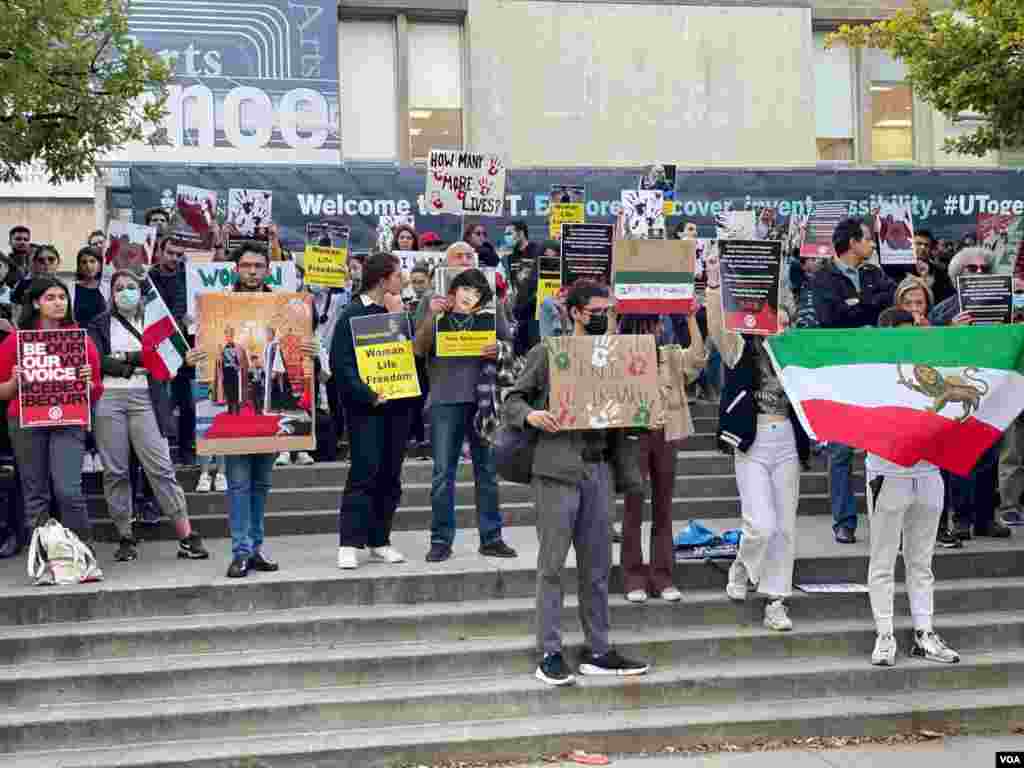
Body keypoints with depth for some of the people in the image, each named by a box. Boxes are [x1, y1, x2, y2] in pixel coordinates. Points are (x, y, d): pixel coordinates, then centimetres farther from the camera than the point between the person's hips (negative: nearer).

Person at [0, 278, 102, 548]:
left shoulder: (82, 339, 8)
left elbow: (96, 392, 12)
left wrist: (86, 381, -8)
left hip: (68, 422, -1)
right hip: (26, 424, 1)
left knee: (68, 490, -12)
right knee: (35, 495, 3)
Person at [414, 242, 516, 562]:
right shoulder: (431, 300, 5)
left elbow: (507, 344, 13)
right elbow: (419, 349, 0)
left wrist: (498, 350, -9)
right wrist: (432, 316, -14)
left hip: (484, 394, 2)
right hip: (445, 395, -2)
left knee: (488, 471, 7)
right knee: (443, 474, 0)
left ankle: (491, 537, 15)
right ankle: (441, 540, 7)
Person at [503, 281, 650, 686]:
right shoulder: (546, 353, 0)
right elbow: (512, 399, 0)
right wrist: (530, 415, -20)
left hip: (599, 468, 5)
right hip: (558, 468, -5)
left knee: (597, 566, 10)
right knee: (553, 564, -2)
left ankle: (597, 650, 19)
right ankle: (549, 654, 3)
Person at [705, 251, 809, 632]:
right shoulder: (742, 351, -3)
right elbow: (716, 327, -20)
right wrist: (714, 285, -29)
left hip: (787, 443, 4)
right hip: (753, 444, -4)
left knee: (785, 527, 5)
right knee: (762, 525, -13)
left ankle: (776, 602, 15)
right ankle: (743, 565, 20)